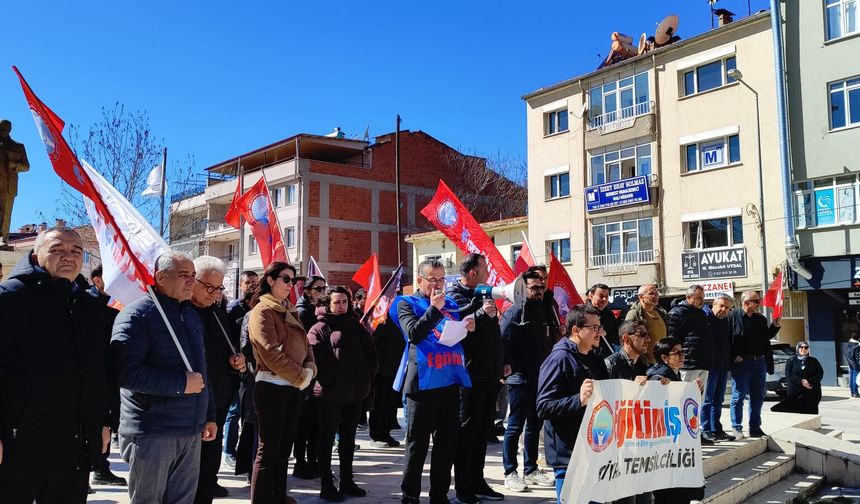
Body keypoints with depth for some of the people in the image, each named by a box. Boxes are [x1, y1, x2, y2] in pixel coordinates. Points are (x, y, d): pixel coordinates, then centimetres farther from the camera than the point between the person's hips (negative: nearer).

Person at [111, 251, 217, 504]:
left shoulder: (192, 315, 15)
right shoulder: (137, 314, -10)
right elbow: (126, 371, -23)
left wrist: (209, 415, 21)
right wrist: (181, 384, -20)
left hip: (192, 432, 7)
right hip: (152, 434, -7)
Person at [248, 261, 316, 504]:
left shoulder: (290, 311, 17)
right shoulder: (262, 311, -10)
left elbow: (304, 343, 15)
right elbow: (270, 352, -19)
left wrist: (309, 369, -4)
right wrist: (300, 376, -15)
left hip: (294, 386, 8)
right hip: (272, 386, -8)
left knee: (284, 447, 16)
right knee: (269, 448, -3)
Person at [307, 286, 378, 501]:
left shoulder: (355, 326, 13)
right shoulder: (320, 328, -4)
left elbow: (370, 352, 13)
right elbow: (315, 358, -15)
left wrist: (368, 376, 4)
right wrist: (323, 383, -17)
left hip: (356, 391, 6)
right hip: (330, 393, -6)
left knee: (348, 437, 14)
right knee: (327, 438, 4)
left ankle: (347, 481, 25)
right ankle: (326, 485, 11)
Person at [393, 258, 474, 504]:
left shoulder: (450, 304, 16)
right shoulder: (407, 304, 1)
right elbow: (413, 334, -15)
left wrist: (468, 328, 0)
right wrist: (434, 308, -18)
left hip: (450, 381, 5)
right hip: (423, 382, -5)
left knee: (447, 442, 10)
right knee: (417, 443, 1)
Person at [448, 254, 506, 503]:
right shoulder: (455, 295, -10)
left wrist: (501, 362, 22)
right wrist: (481, 313, -35)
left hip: (489, 376, 9)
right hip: (470, 376, -9)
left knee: (482, 432, 15)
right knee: (466, 433, -2)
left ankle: (477, 482, 26)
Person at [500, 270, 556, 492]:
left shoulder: (544, 312, 13)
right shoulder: (515, 312, -9)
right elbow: (504, 340, -16)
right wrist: (507, 365, -22)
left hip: (539, 377, 7)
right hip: (520, 378, -7)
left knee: (534, 426, 15)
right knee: (515, 427, -2)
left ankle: (531, 470, 26)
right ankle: (510, 473, 6)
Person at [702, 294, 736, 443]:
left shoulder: (726, 321, 17)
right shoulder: (706, 317, -9)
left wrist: (730, 360, 14)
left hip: (723, 366, 8)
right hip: (710, 365, -8)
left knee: (718, 400, 12)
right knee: (708, 399, -5)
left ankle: (716, 430, 18)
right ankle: (706, 430, 0)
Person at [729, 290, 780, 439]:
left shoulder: (761, 319, 14)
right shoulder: (733, 316, -7)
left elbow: (767, 336, 24)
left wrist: (775, 326, 7)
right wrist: (734, 356, -16)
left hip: (760, 361, 7)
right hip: (742, 362, -7)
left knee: (758, 396, 11)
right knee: (739, 395, -3)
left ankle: (755, 428, 20)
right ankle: (737, 428, 3)